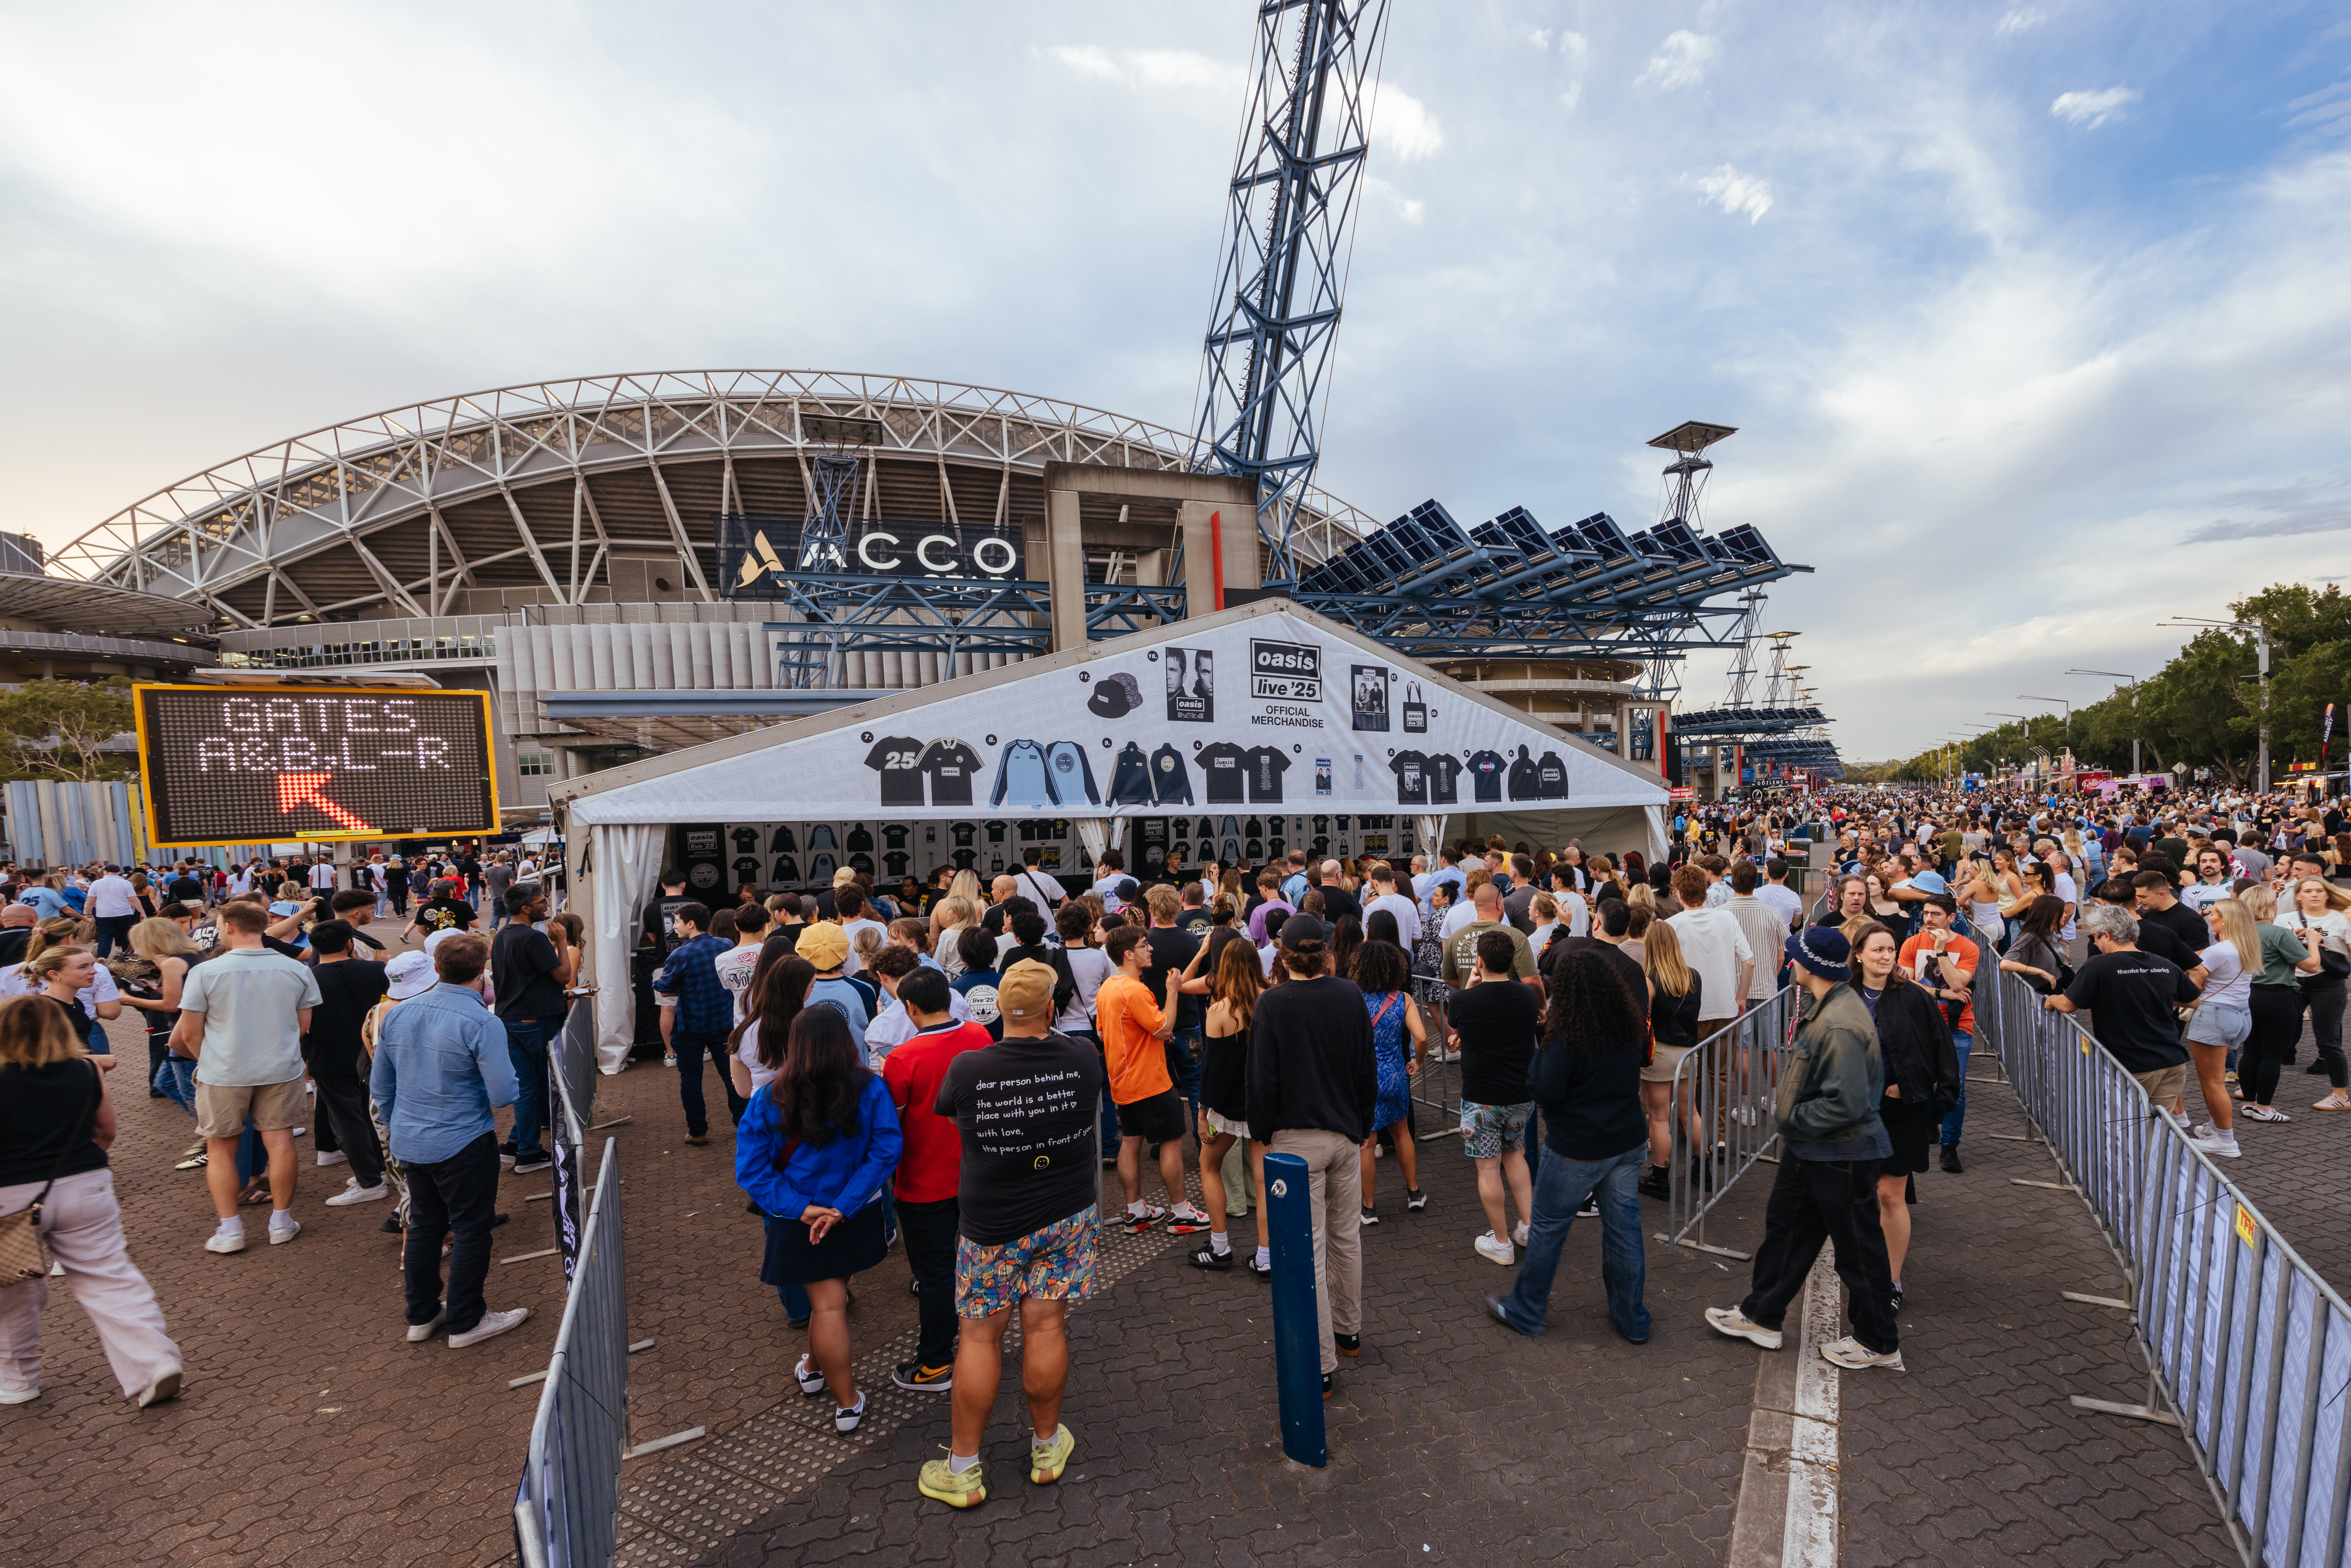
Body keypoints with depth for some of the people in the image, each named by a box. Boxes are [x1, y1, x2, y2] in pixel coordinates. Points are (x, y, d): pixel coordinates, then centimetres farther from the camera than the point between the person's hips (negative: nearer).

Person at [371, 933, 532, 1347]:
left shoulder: (397, 1015, 2)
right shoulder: (482, 1023, -21)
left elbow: (379, 1086, 12)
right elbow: (504, 1094, -22)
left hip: (408, 1144, 7)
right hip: (462, 1145, -7)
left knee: (424, 1225, 20)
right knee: (470, 1231, 7)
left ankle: (421, 1315, 33)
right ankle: (466, 1322, 17)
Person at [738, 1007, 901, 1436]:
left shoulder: (769, 1102, -17)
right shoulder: (871, 1090, -18)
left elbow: (751, 1168, -16)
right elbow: (885, 1152, -21)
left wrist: (801, 1207, -16)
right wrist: (843, 1206, -18)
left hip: (802, 1223, -1)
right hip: (859, 1217, 2)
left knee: (828, 1306, 11)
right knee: (831, 1295, 27)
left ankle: (847, 1403, 21)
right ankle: (815, 1366, 48)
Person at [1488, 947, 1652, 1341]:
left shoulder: (1568, 1037, -22)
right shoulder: (1632, 1027, -3)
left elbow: (1545, 1093, -18)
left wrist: (1543, 1044, -8)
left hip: (1578, 1149, -6)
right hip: (1628, 1142, 6)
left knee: (1547, 1227, 9)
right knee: (1624, 1227, 16)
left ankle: (1526, 1312, 23)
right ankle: (1632, 1320, 30)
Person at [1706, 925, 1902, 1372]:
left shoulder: (1840, 1025, -29)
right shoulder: (1823, 1008, 3)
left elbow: (1847, 1104, -31)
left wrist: (1793, 1116, -19)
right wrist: (1789, 1110, 7)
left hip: (1841, 1154, -10)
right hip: (1809, 1149, 10)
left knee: (1857, 1248, 9)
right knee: (1785, 1227, 18)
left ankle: (1878, 1343, 30)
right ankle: (1761, 1316, 32)